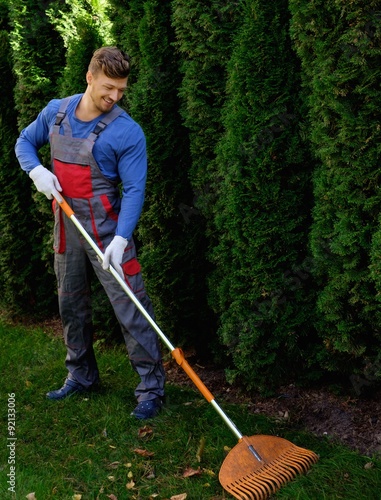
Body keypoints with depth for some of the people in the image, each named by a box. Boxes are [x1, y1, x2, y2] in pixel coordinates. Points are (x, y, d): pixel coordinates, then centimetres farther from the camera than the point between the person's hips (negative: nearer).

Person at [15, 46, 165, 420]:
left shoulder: (127, 132, -14)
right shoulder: (56, 112, 2)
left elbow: (134, 190, -16)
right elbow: (25, 142, 17)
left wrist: (120, 238, -27)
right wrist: (36, 169, -5)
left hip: (107, 230, -5)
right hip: (66, 227, 6)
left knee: (130, 308, -7)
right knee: (71, 306, 16)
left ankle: (151, 388, 3)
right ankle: (81, 376, 34)